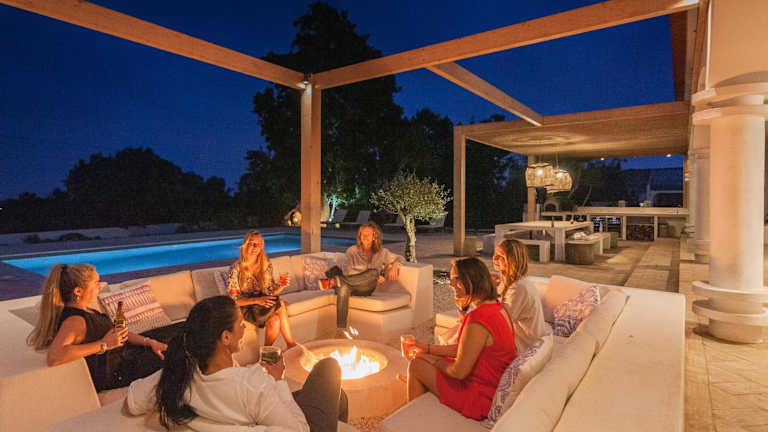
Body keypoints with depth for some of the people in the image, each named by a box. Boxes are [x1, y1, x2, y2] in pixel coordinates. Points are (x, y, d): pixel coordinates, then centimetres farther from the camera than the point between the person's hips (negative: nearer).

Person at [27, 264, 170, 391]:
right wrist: (103, 344, -34)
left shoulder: (84, 311, 4)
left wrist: (150, 342, 0)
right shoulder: (74, 320, -27)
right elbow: (54, 357, -42)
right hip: (114, 373, -9)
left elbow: (116, 332, 9)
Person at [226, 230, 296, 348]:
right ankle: (291, 344, -11)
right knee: (281, 304, -27)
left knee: (275, 321, -29)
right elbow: (233, 300, -13)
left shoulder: (266, 265, 0)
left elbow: (271, 291, 6)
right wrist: (256, 300, -26)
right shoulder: (236, 269, -14)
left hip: (263, 303, 4)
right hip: (246, 309, -4)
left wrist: (281, 286, -16)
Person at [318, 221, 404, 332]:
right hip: (350, 286, -1)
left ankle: (335, 281, -38)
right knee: (343, 288, -40)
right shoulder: (352, 250, 6)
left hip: (366, 289, 2)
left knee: (374, 272, -32)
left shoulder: (381, 252, 13)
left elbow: (400, 259, 24)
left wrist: (395, 266, -3)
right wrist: (374, 276, -16)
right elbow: (346, 270, -9)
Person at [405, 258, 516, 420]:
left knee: (416, 365, 3)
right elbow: (462, 348, 9)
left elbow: (459, 372, -23)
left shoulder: (478, 320, -30)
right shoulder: (497, 306, 1)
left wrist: (436, 362, -3)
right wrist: (427, 348, 10)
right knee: (422, 357, 16)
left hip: (482, 397, -9)